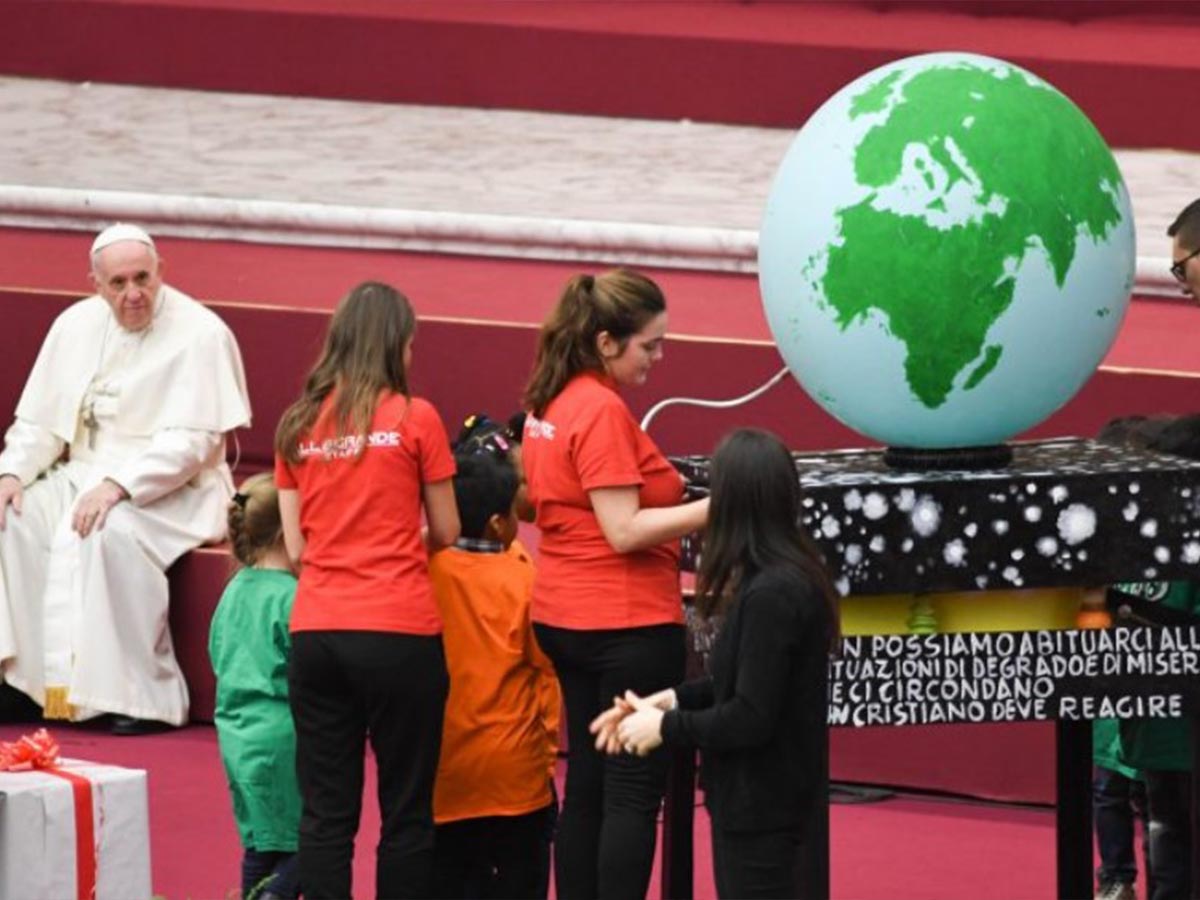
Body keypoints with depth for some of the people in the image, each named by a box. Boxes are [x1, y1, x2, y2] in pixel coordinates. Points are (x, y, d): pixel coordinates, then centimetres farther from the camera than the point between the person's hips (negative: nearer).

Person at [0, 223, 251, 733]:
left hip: (173, 491, -6)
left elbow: (194, 441, -17)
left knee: (114, 532, -36)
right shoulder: (76, 326, 8)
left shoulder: (200, 334, -11)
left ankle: (147, 695, -28)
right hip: (85, 474, 6)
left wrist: (119, 484, -27)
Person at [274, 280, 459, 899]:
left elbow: (296, 547, 7)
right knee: (405, 809, 5)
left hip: (315, 632, 3)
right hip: (398, 632, -3)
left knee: (325, 812, 6)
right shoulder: (414, 419, -4)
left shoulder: (298, 426, 6)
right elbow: (446, 533, 4)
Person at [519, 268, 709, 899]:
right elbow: (623, 530, -21)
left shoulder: (550, 406, 9)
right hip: (628, 622, -9)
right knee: (635, 794, -6)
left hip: (565, 619, 9)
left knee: (588, 786, 12)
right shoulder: (604, 412, -18)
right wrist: (715, 507, -22)